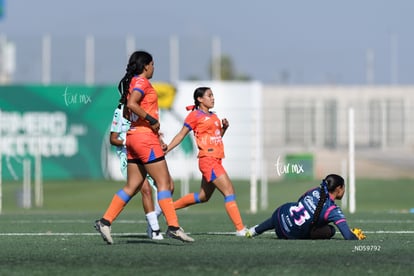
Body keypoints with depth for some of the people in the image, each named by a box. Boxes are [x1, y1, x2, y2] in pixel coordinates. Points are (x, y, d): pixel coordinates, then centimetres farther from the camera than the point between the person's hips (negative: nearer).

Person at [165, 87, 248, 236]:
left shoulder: (213, 116, 19)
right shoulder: (195, 115, -3)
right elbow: (181, 135, -1)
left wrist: (224, 128, 8)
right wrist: (166, 149, -8)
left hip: (215, 161, 9)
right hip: (208, 160, -9)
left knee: (203, 196, 18)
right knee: (229, 192, -14)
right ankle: (240, 229, -16)